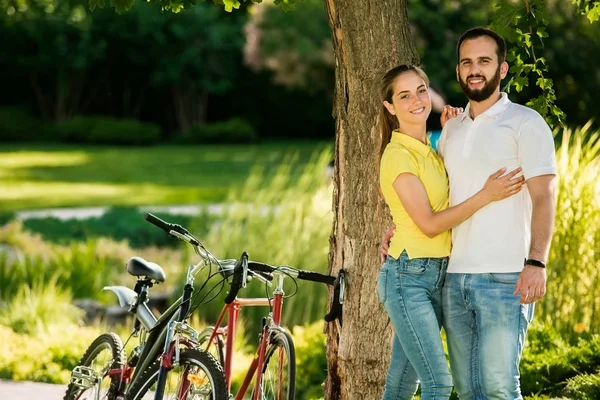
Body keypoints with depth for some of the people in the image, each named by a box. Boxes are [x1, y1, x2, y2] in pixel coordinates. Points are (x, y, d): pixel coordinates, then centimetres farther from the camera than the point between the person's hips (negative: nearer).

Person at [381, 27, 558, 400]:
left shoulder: (525, 123, -2)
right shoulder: (452, 128, 17)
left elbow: (544, 196, -10)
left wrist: (536, 262, -21)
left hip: (505, 280, -6)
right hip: (455, 277, 6)